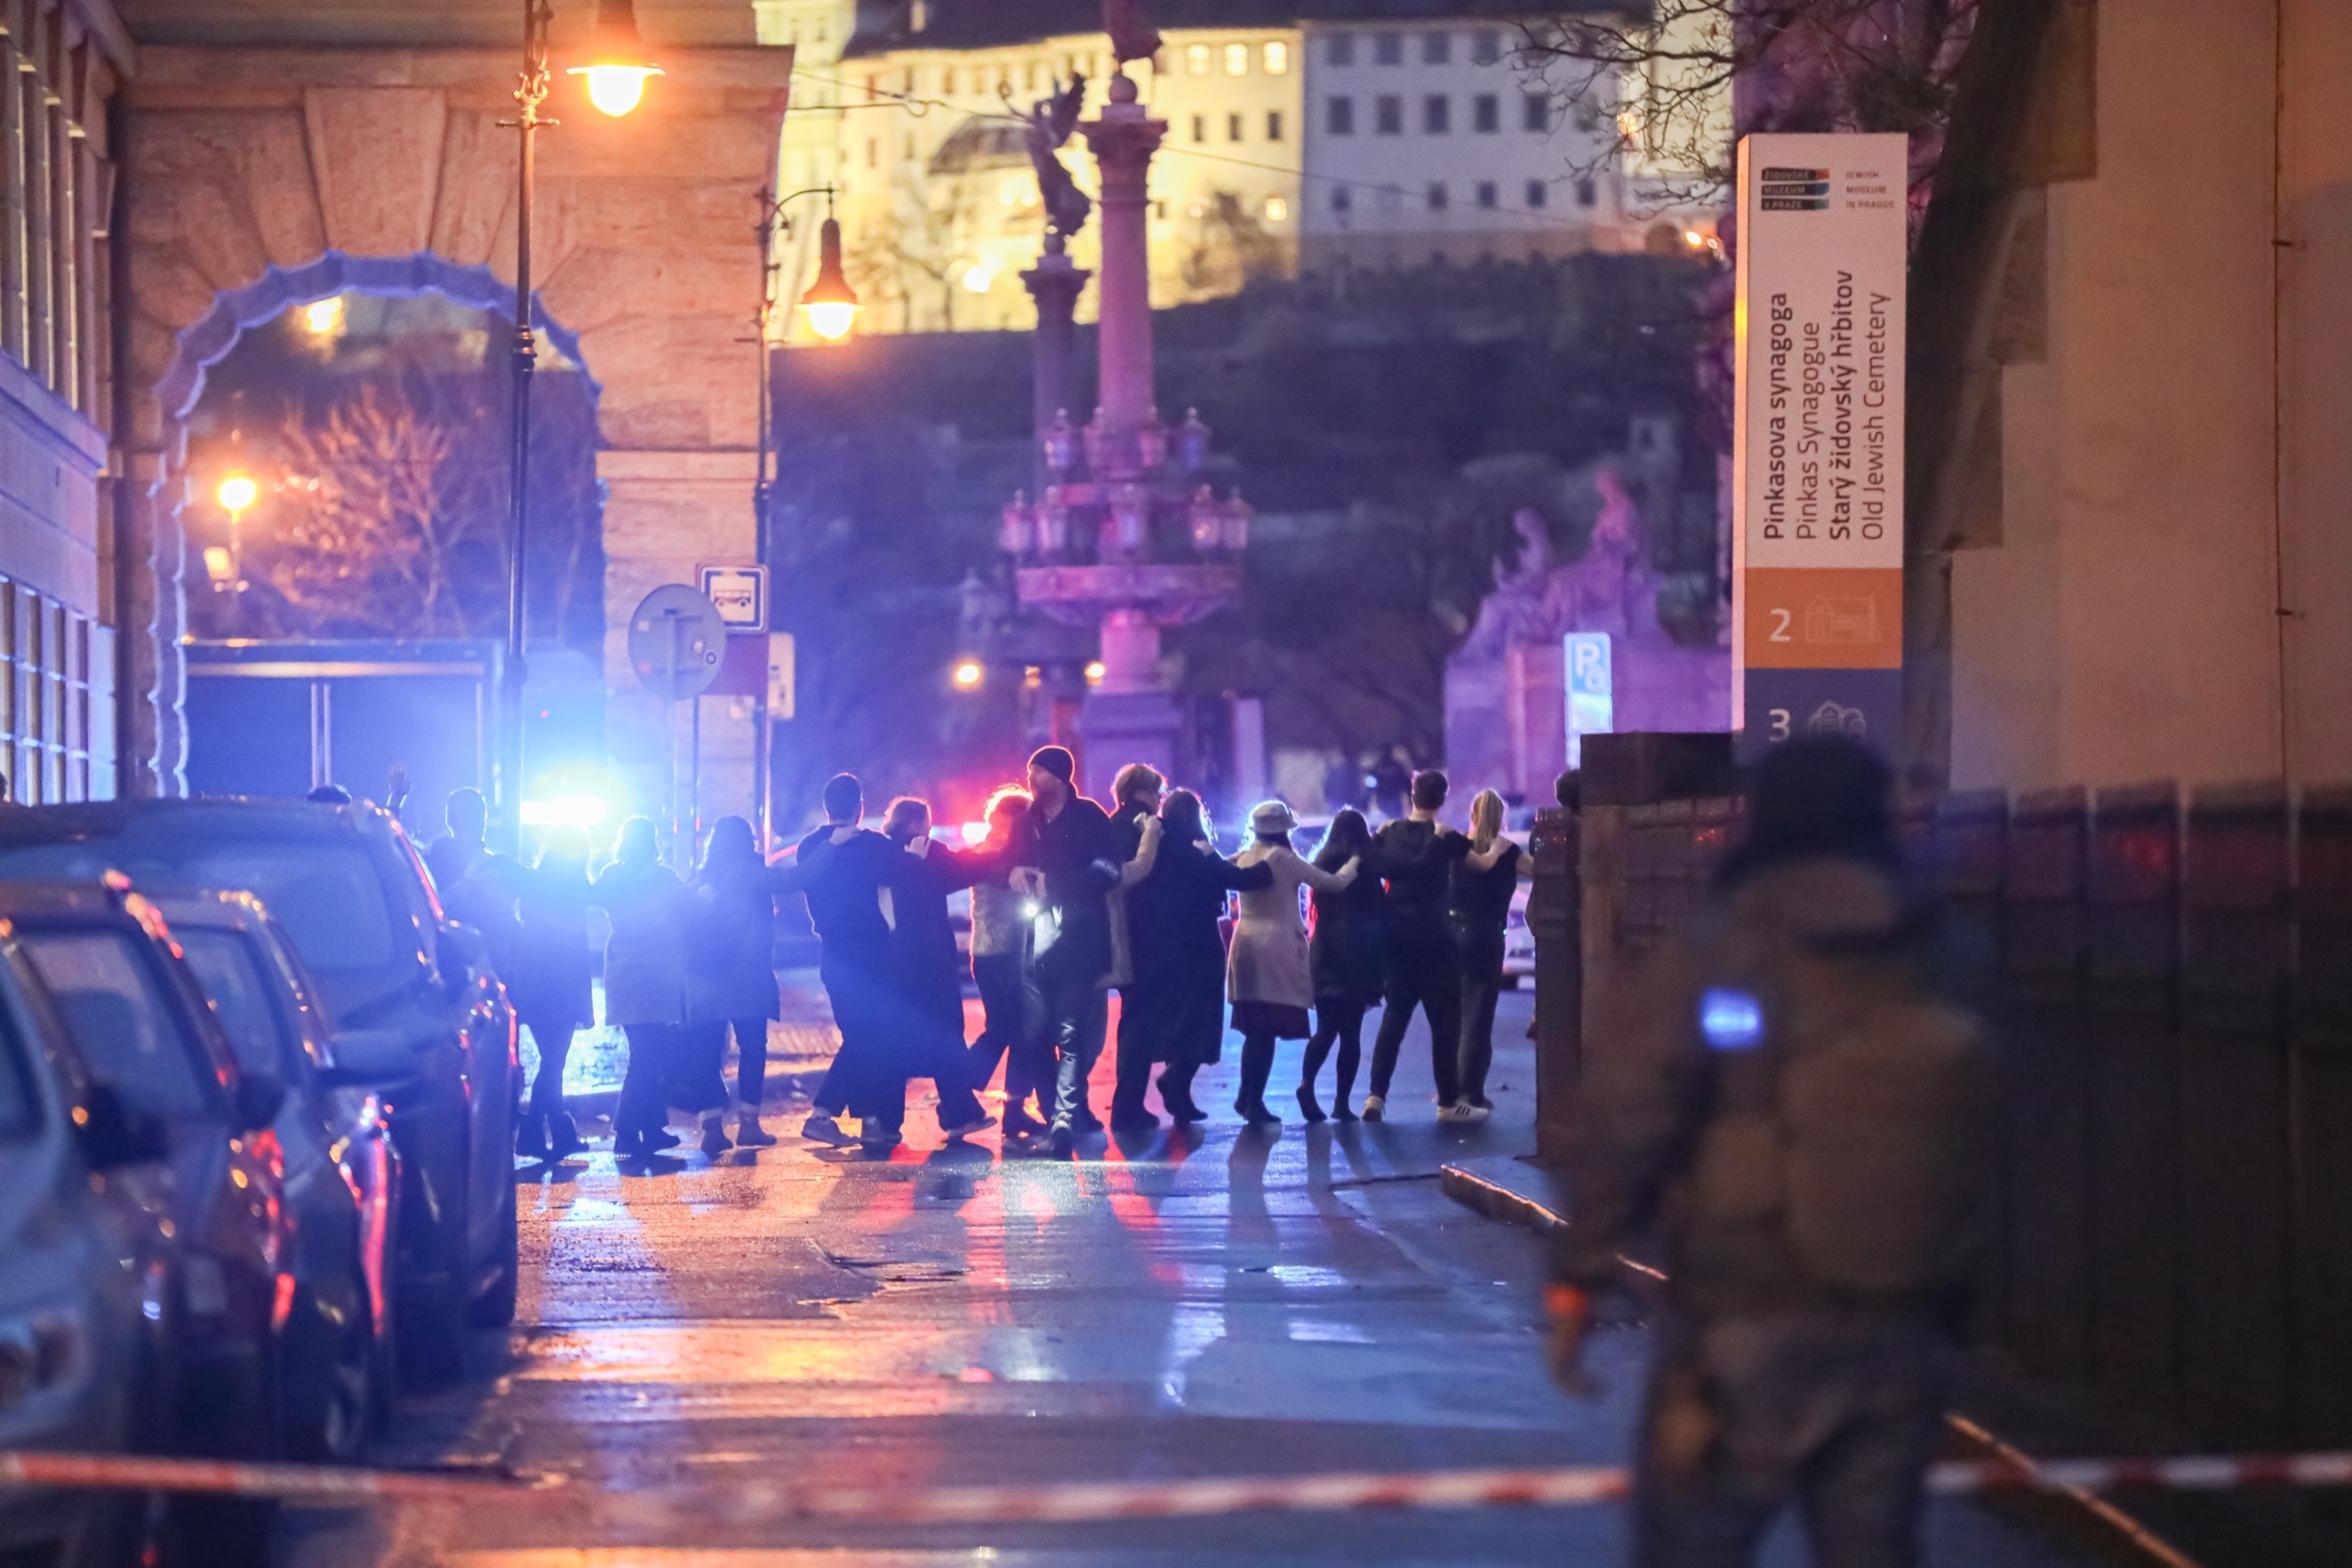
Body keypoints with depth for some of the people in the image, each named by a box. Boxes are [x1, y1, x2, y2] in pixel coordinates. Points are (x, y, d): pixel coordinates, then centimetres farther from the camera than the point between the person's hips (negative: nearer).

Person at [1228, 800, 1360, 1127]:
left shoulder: (1245, 859, 9)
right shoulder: (1284, 859, -7)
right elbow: (1334, 883, -3)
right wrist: (1357, 861, 14)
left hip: (1246, 947, 6)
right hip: (1276, 948, -6)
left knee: (1255, 1030, 14)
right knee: (1269, 1031, -4)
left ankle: (1246, 1097, 15)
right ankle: (1255, 1103, -6)